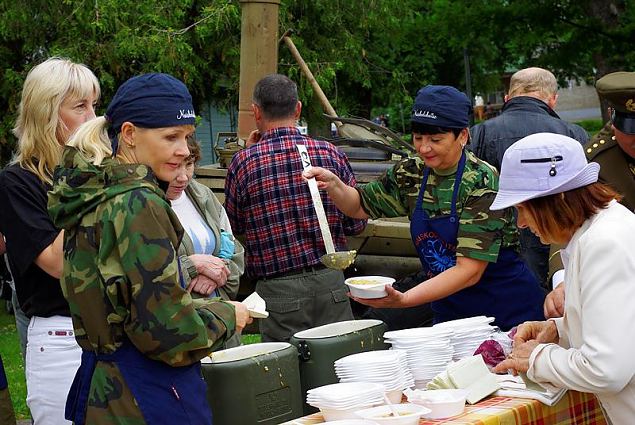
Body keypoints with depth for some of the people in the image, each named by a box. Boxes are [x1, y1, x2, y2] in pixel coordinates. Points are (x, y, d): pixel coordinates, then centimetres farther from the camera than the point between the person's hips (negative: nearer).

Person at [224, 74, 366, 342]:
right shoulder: (329, 154, -2)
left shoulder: (243, 163, -8)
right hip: (330, 282, 2)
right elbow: (356, 223, 4)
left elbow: (234, 226, 9)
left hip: (276, 290, -2)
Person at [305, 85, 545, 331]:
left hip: (506, 312, -5)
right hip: (449, 312, 5)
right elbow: (360, 206, 13)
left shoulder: (482, 184, -20)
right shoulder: (412, 174, -1)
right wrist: (333, 185, -10)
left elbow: (470, 270, -25)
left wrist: (403, 299, -34)